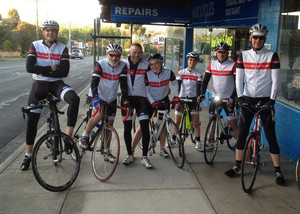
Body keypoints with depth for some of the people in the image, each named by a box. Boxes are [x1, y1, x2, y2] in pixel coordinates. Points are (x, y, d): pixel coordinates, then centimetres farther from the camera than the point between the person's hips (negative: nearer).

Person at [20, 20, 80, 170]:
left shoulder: (62, 48, 0)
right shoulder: (35, 45, 1)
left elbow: (64, 72, -11)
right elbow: (29, 67, -11)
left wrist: (41, 71, -13)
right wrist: (50, 69, -15)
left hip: (56, 83, -1)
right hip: (39, 85, 1)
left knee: (74, 99, -33)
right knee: (32, 120, 3)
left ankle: (68, 137, -25)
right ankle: (28, 155, 18)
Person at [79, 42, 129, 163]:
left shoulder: (122, 66, -9)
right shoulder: (101, 64, -18)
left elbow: (123, 84, -15)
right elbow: (94, 82, -28)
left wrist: (125, 100, -26)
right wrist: (95, 98, -42)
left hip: (111, 99, 4)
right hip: (98, 96, -4)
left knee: (109, 124, 7)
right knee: (100, 114, -31)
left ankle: (106, 152, 20)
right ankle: (84, 136, -8)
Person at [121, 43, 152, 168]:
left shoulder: (146, 65, 0)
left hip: (140, 98, -1)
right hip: (126, 98, 1)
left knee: (145, 130, -7)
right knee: (127, 128, 6)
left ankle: (144, 157, 5)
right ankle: (129, 155, 20)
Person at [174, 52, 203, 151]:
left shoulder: (198, 74, 2)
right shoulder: (181, 72, 3)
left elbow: (198, 88, -6)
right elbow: (178, 85, -4)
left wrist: (198, 98, -20)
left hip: (193, 98, -1)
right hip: (182, 98, 1)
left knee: (195, 122, -3)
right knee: (177, 122, 6)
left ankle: (198, 141, 9)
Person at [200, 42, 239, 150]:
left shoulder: (233, 65, -7)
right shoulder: (212, 64, 4)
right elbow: (205, 80, 3)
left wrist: (232, 97, -21)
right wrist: (202, 94, -10)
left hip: (228, 99, -4)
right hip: (215, 97, 4)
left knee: (233, 123, -6)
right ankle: (210, 142, 22)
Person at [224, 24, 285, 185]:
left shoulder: (272, 56, -1)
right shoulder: (243, 56, 5)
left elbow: (275, 80, -4)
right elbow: (239, 78, 1)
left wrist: (272, 99, -13)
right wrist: (240, 96, -10)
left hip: (265, 100, -2)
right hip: (247, 99, 2)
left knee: (271, 137, 0)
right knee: (241, 134, 5)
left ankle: (277, 171, 13)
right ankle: (237, 166, 18)